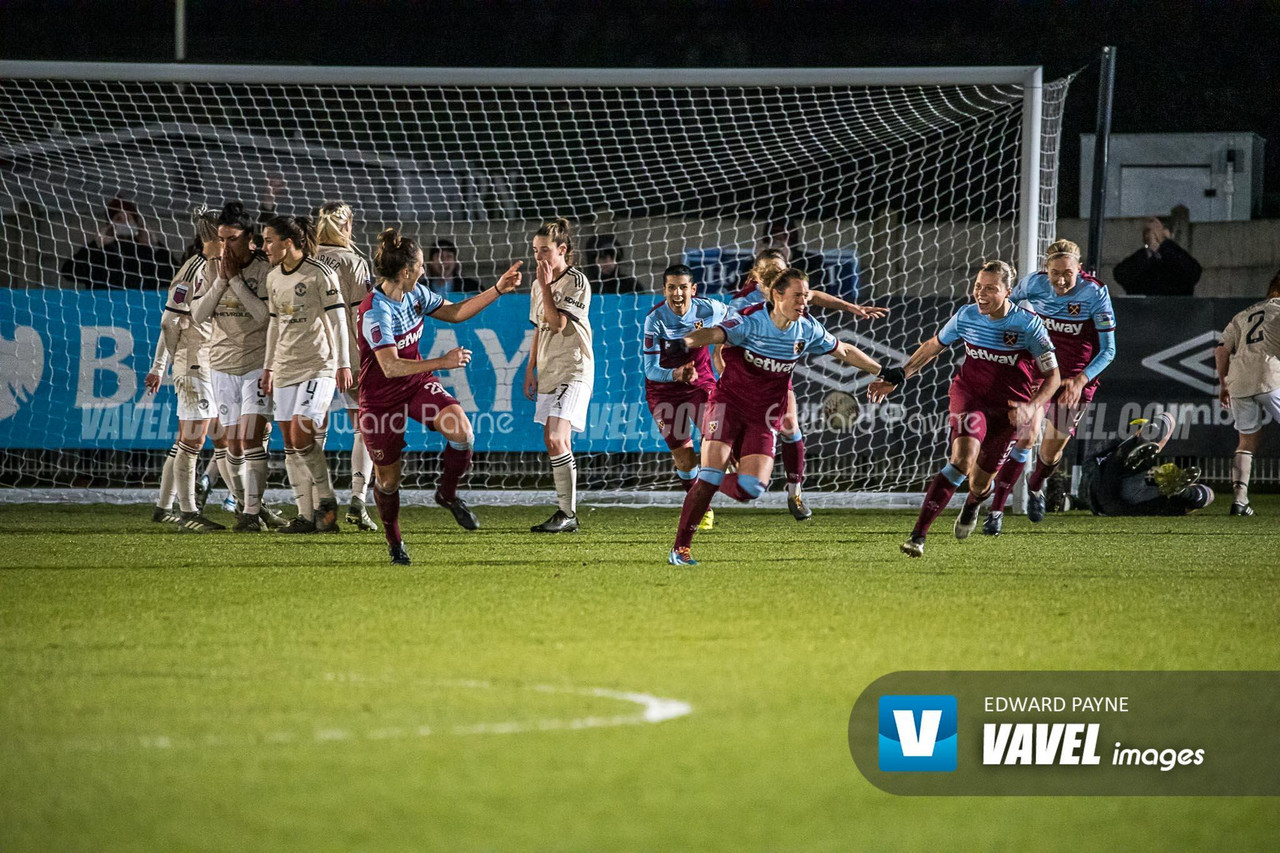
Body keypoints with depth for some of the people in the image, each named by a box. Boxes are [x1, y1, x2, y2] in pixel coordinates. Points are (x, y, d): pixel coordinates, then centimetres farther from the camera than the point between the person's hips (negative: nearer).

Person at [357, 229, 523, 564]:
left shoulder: (416, 294, -4)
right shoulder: (375, 311, -28)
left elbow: (455, 312, 12)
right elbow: (390, 366, -35)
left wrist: (498, 290, 7)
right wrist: (442, 362, -41)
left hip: (417, 383, 6)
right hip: (381, 396, -6)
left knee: (462, 432, -22)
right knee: (388, 479, 7)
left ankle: (447, 493, 4)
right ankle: (394, 542, 32)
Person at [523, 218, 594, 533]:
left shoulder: (577, 282, -9)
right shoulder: (539, 284, 14)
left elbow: (558, 323, -18)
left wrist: (546, 286, -17)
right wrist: (531, 369, 19)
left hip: (574, 370, -8)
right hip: (549, 371, 8)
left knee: (557, 438, -19)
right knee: (553, 442, 7)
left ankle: (567, 513, -16)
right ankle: (565, 511, 13)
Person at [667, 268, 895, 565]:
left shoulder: (807, 330, -1)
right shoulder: (751, 321, -17)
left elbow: (844, 351, 16)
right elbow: (714, 333, -35)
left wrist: (882, 372, 21)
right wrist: (686, 342, -56)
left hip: (763, 416, 4)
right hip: (728, 403, -4)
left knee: (752, 488, -10)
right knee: (711, 476, -19)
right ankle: (680, 547, -11)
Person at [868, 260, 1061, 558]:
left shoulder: (1028, 323, -16)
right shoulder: (966, 316, -7)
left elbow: (1053, 376, -13)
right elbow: (932, 347, 11)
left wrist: (1032, 407, -30)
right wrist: (896, 378, 7)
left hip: (1008, 408, 0)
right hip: (969, 395, 0)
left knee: (979, 484, 6)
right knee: (962, 460, -27)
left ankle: (972, 506, 49)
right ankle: (918, 534, -29)